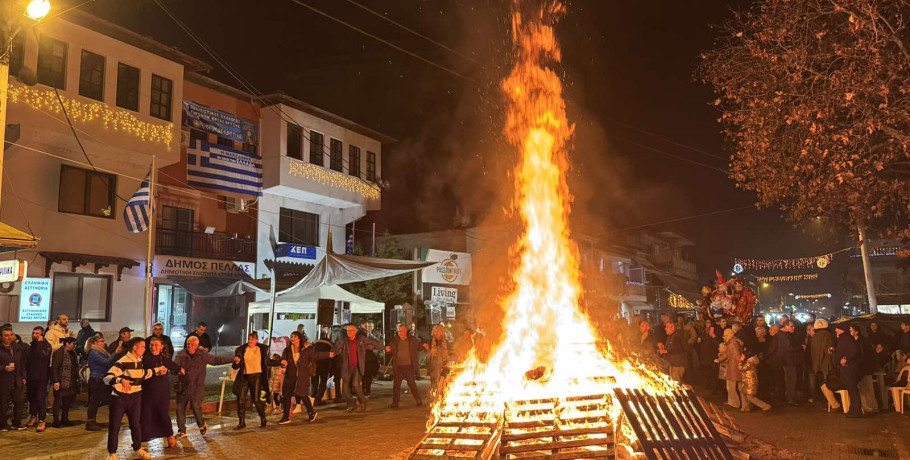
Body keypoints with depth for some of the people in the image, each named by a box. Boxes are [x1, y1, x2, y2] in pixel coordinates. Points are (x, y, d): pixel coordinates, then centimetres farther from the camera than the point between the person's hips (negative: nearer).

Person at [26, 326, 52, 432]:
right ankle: (33, 417, 27)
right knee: (31, 397, 12)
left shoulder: (46, 345, -5)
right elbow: (27, 361, 15)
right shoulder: (31, 345, 13)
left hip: (42, 376, -6)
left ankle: (42, 421, -6)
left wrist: (39, 343, -16)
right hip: (31, 376, 6)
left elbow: (42, 355, -25)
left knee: (41, 398, -8)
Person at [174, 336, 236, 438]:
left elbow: (216, 360, 11)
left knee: (196, 406, -10)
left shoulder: (203, 355, 3)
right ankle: (182, 431, 19)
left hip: (197, 387, -1)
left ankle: (202, 424, 19)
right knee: (180, 408, 4)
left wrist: (233, 359, 10)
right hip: (183, 386, 2)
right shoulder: (181, 355, -1)